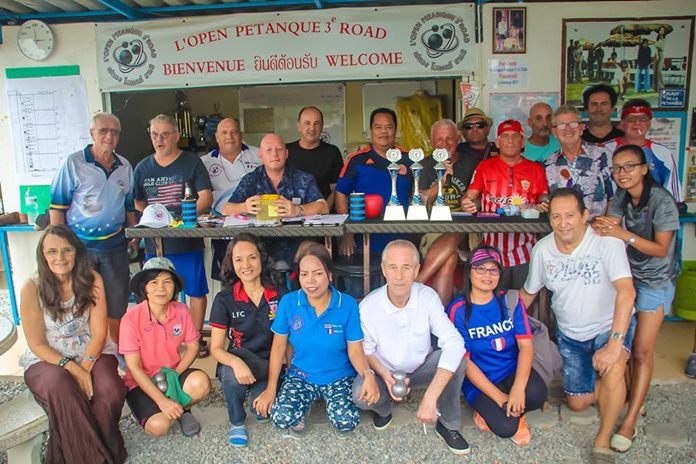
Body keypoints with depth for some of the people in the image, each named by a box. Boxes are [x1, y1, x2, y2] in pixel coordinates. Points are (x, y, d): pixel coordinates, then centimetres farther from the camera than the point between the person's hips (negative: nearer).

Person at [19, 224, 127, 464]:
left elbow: (99, 333, -6)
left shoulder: (91, 280, -5)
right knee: (61, 386, -34)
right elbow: (37, 344, -8)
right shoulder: (32, 288, -9)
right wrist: (72, 368, -20)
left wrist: (84, 367, -20)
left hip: (92, 353, 1)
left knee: (109, 389, -29)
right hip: (46, 359, -1)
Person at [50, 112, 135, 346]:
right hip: (80, 245, -3)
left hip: (115, 245, 4)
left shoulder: (125, 167, 8)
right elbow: (57, 205, -6)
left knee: (117, 304, 12)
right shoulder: (74, 163, -5)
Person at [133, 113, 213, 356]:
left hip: (188, 239, -3)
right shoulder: (142, 168, 12)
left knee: (196, 290, 3)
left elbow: (206, 197, -6)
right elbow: (137, 202, 16)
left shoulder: (191, 162, 1)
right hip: (154, 241, 3)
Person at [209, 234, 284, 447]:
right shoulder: (224, 299, -7)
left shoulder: (278, 295, -6)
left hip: (270, 366, 1)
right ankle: (237, 422, -3)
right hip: (240, 365, 0)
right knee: (230, 372, -36)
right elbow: (216, 348, -9)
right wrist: (236, 362, -30)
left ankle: (258, 397, 14)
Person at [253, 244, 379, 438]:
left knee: (347, 422, -24)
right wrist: (271, 388, -5)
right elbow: (278, 347, -3)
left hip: (339, 376, -1)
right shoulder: (288, 302, -12)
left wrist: (368, 374, -32)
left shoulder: (348, 305, -17)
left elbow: (355, 350, -11)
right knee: (281, 418, -23)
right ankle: (303, 409, 14)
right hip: (301, 375, 1)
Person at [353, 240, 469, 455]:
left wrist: (430, 398, -43)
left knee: (456, 356, -28)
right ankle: (383, 406, 9)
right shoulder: (368, 306, -23)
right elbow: (366, 349, -7)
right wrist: (384, 375, -29)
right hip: (386, 373, 0)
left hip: (421, 368, 1)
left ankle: (448, 424, -3)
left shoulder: (428, 297, -24)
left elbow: (454, 342, -34)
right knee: (360, 395, -31)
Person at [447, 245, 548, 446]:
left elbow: (526, 345, -10)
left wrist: (518, 387, -26)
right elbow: (464, 361, -12)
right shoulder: (458, 310, -12)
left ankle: (513, 410, 6)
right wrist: (499, 397, -19)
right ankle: (488, 409, 12)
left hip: (513, 371, 3)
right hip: (481, 381, -3)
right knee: (505, 427, -24)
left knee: (537, 393, -28)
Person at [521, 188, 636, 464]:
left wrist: (615, 344, -40)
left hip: (610, 326, -4)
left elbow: (626, 292, -34)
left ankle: (603, 442, -12)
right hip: (570, 333, 4)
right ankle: (610, 392, 41)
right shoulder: (542, 249, -11)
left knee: (612, 370, -34)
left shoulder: (607, 242, -25)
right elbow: (528, 293, 3)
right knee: (577, 403, 7)